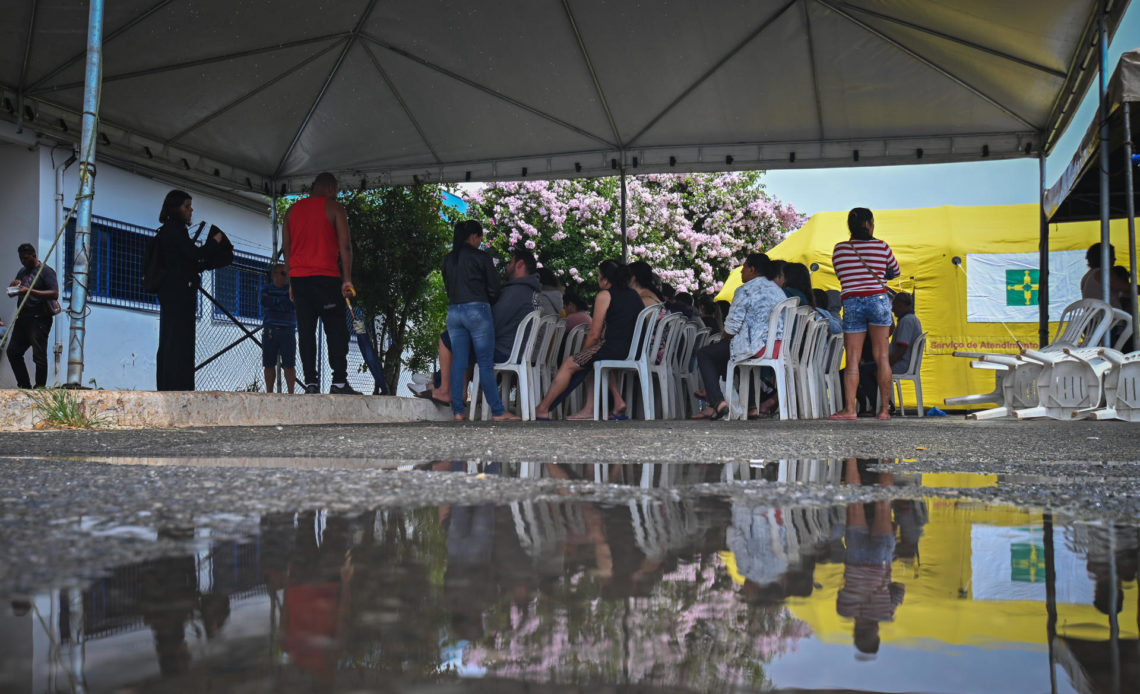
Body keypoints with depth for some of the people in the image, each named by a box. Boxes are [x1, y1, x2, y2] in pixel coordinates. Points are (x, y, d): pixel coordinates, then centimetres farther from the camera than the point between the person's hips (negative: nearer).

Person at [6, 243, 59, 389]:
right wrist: (13, 285, 0)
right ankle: (25, 385, 14)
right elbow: (10, 293, 24)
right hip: (22, 319, 9)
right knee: (12, 352, 8)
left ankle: (40, 387, -1)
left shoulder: (46, 271, -5)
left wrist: (30, 291, -23)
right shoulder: (22, 272, 19)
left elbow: (55, 294, -17)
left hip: (39, 320, -8)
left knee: (39, 355, -7)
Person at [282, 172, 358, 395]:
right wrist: (347, 279, -3)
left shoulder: (293, 210, 17)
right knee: (336, 330, -2)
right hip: (326, 276, -4)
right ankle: (339, 382, -9)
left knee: (306, 331, 4)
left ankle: (310, 382, -1)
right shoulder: (334, 208, 3)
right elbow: (345, 245, -5)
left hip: (298, 277, 4)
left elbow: (286, 247, 15)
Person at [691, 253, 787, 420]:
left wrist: (725, 336, 14)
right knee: (721, 348, 30)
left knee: (704, 354, 6)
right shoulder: (778, 290, 20)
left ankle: (717, 402, -6)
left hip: (757, 347, -9)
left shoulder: (745, 290, -6)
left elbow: (732, 326, -10)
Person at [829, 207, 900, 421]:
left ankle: (850, 409, -6)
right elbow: (896, 272, 18)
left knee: (852, 359, 1)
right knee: (881, 356, 5)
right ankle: (884, 408, 6)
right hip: (878, 300, 0)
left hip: (851, 303, 0)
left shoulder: (839, 249, 3)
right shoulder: (882, 247, 2)